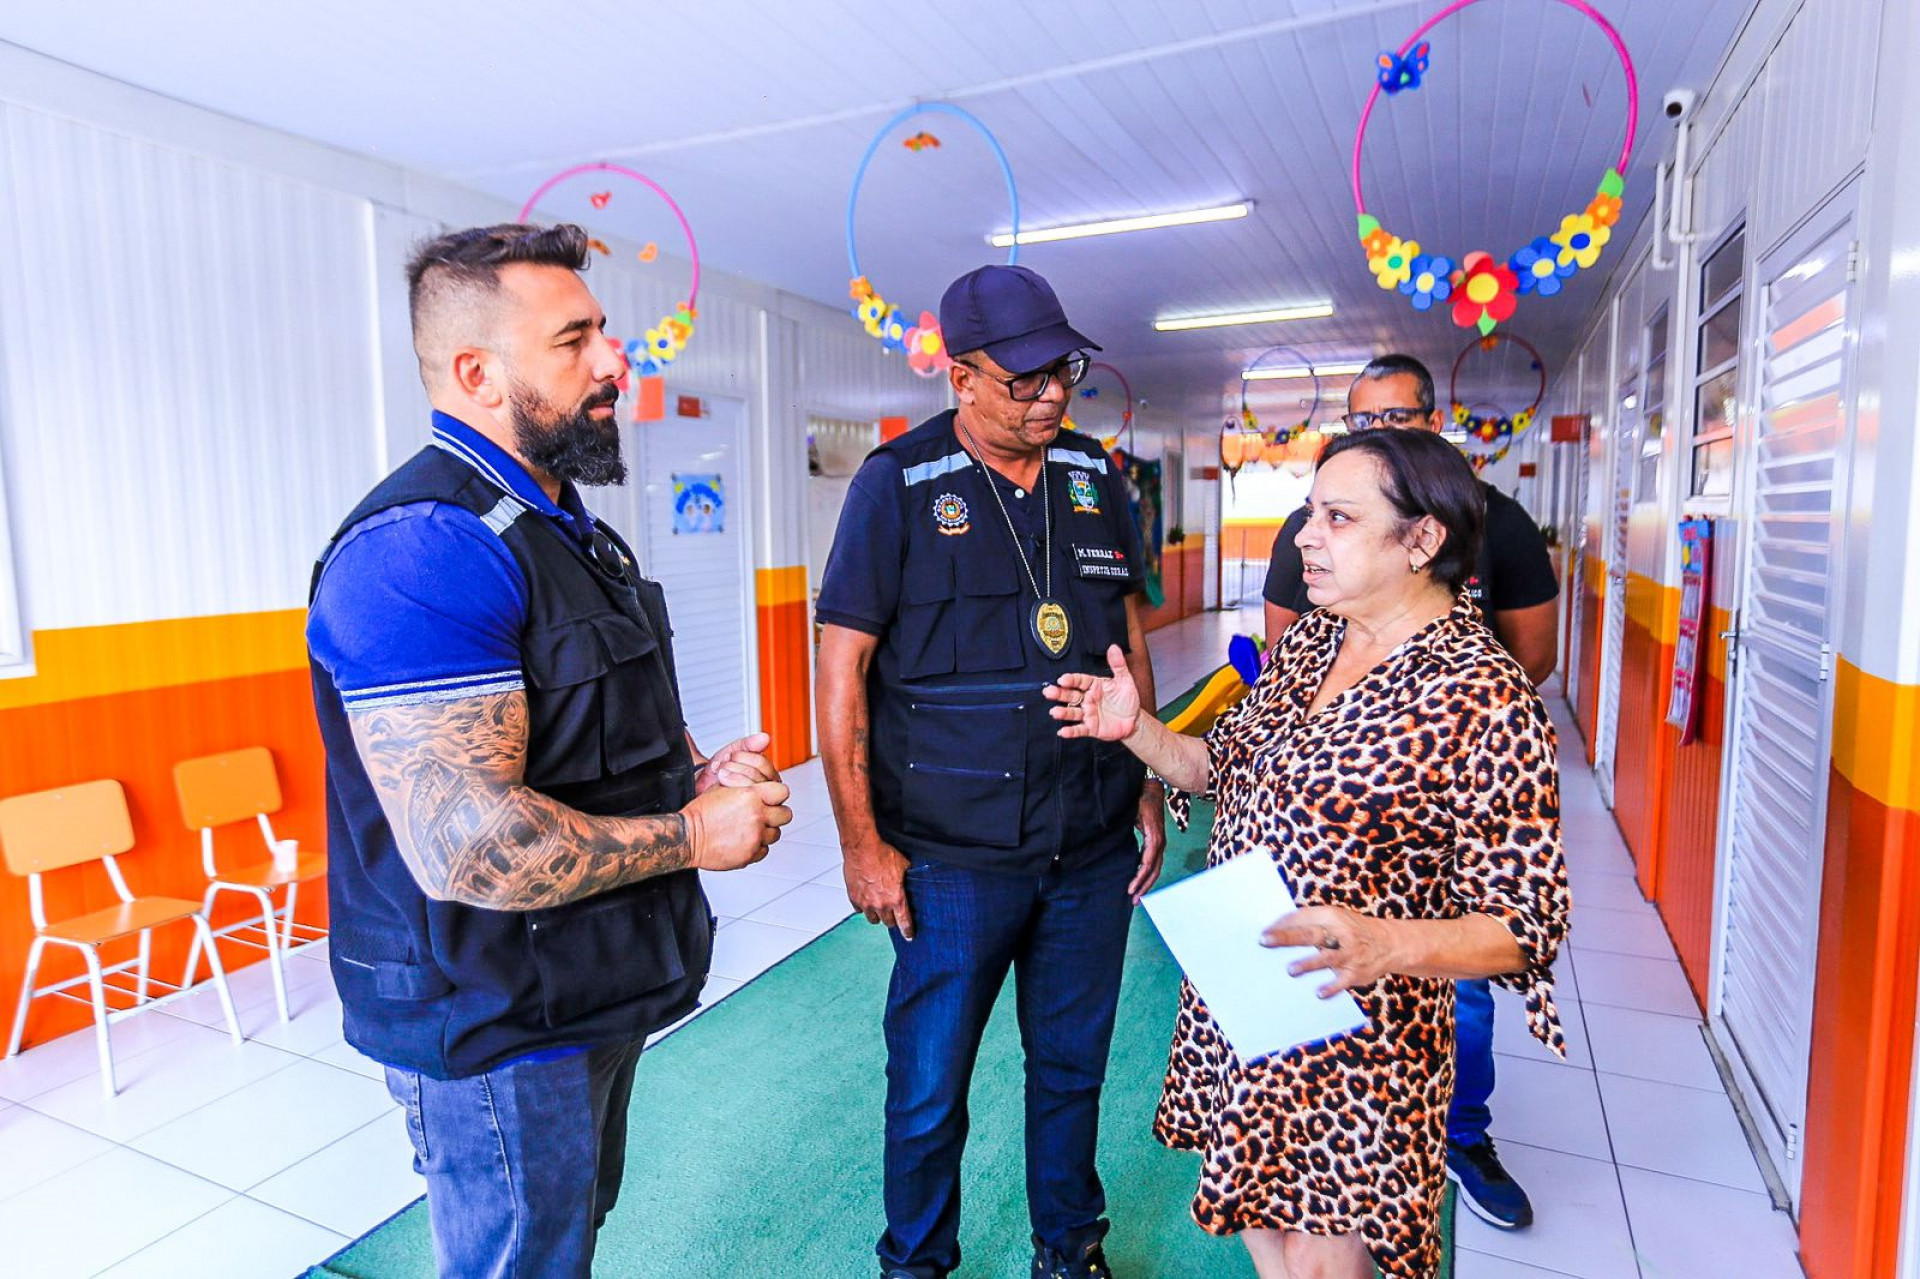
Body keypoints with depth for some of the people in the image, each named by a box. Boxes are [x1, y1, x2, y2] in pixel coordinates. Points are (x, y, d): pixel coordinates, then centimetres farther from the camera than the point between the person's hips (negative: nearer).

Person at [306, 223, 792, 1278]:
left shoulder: (571, 527, 10)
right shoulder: (425, 549, -25)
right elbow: (467, 847, -34)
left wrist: (698, 771, 0)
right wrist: (693, 836, -21)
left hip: (596, 993, 9)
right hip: (499, 1033, -9)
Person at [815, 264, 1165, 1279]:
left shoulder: (1096, 479, 6)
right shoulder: (898, 484, -8)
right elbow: (842, 668, -8)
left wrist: (1147, 788, 11)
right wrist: (861, 841, -10)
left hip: (1093, 850, 4)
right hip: (951, 854, -3)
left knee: (1072, 1067, 19)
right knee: (928, 1082, 11)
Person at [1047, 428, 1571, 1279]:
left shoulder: (1487, 699, -20)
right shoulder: (1307, 640, 2)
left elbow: (1526, 924, -18)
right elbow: (1228, 767, 12)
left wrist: (1386, 944, -35)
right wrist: (1137, 729, -5)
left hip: (1352, 1035, -6)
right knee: (1257, 1208, 23)